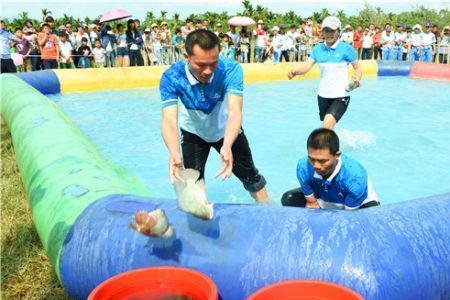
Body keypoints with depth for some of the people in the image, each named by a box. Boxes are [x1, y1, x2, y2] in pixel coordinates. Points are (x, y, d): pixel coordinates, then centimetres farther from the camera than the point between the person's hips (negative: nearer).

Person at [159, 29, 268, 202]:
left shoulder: (231, 69, -33)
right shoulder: (171, 77, -31)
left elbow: (234, 111, -44)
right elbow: (169, 120, -42)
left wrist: (227, 147, -63)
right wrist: (174, 153, -63)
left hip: (227, 131, 0)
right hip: (193, 133, 0)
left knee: (251, 178, 11)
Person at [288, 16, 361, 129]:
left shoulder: (346, 49, -6)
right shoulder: (318, 49, 4)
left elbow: (357, 68, 0)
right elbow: (307, 66, -3)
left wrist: (357, 80, -22)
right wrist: (295, 71, -24)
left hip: (340, 96, -5)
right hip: (323, 95, 5)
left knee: (327, 126, -24)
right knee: (329, 128, 21)